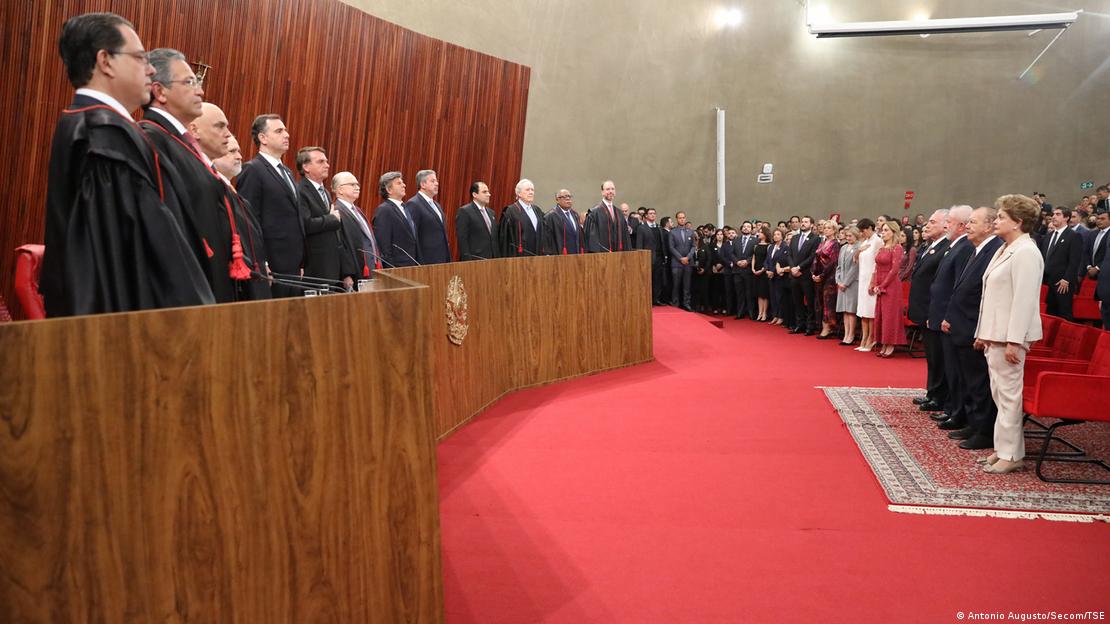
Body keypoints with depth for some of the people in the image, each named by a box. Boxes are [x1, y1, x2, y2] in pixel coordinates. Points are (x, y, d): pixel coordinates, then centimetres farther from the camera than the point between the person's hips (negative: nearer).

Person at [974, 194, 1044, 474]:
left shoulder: (1026, 253, -14)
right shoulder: (1004, 250, 16)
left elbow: (1024, 300, -19)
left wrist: (1013, 341, -22)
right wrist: (984, 333, 19)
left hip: (1009, 336, -10)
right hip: (995, 335, 10)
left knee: (1008, 394, -4)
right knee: (1000, 393, 13)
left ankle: (1010, 455, 4)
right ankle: (1003, 448, 22)